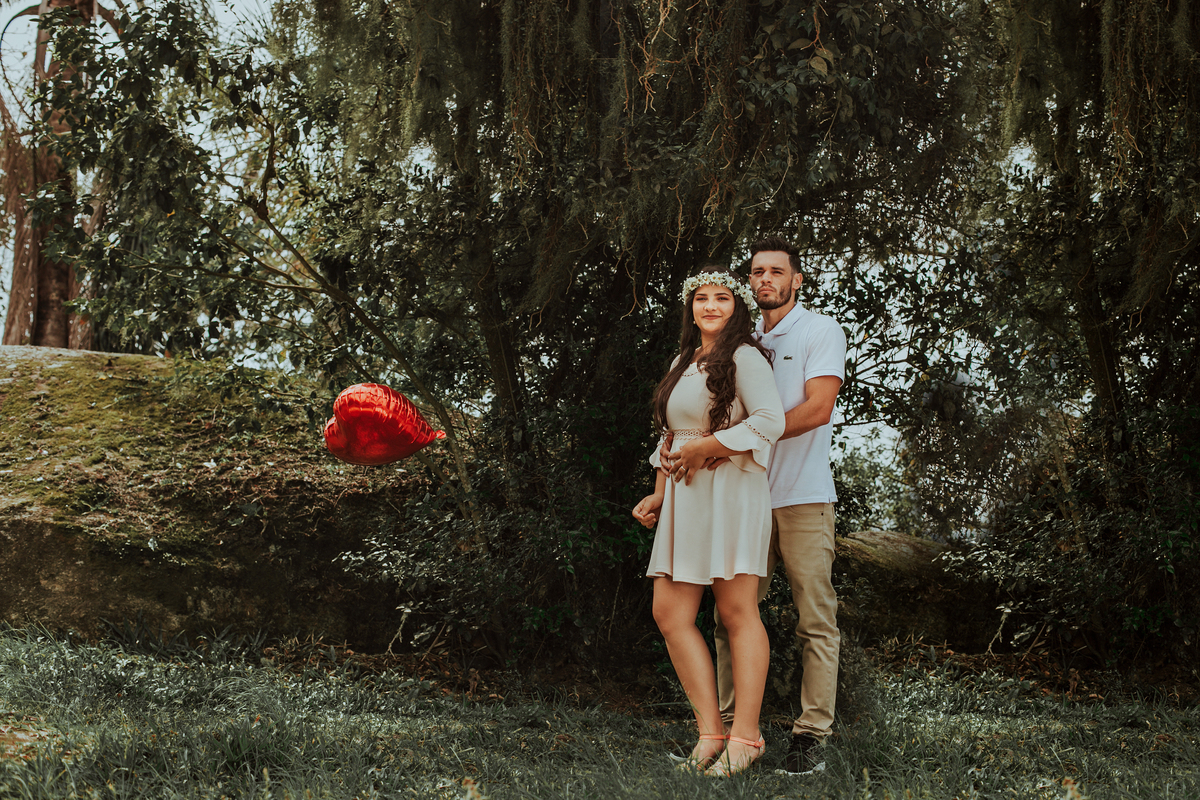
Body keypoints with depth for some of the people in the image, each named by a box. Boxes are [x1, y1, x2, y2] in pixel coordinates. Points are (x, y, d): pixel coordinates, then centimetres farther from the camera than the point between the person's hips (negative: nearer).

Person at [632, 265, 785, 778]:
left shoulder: (744, 357, -3)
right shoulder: (682, 362, 21)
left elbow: (771, 422, -15)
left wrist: (708, 447, -14)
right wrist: (658, 495, 18)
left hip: (731, 492, -8)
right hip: (685, 499, 8)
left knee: (737, 612, -5)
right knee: (669, 612, 0)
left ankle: (745, 735, 1)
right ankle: (710, 730, 5)